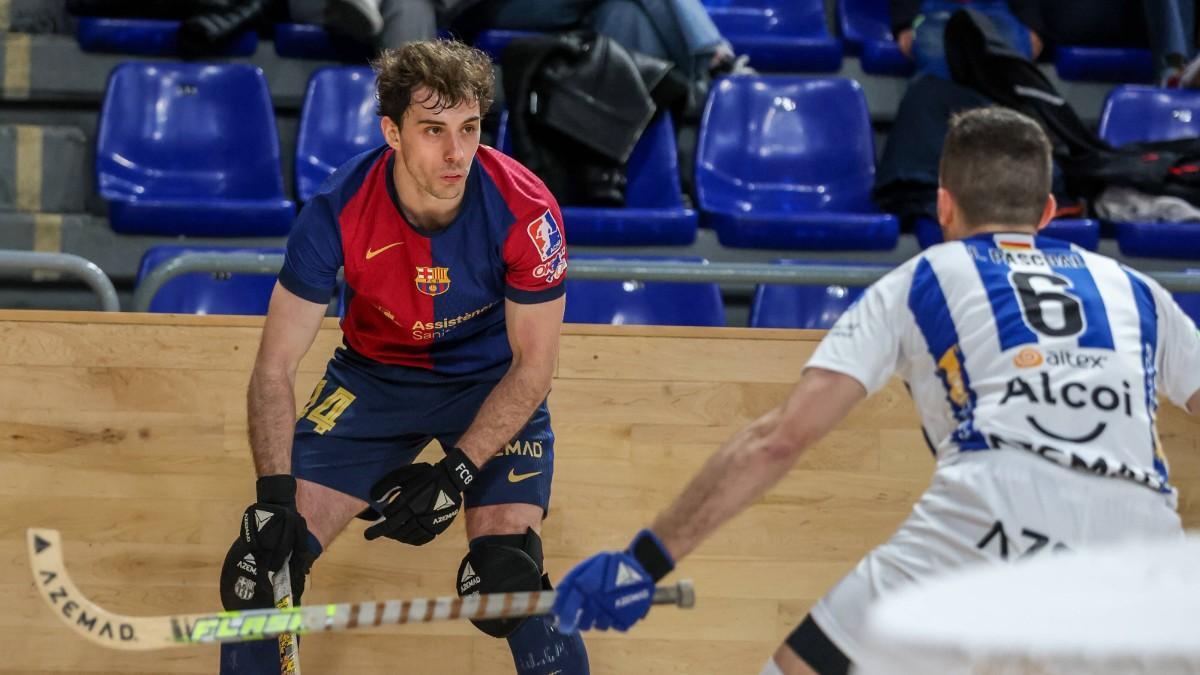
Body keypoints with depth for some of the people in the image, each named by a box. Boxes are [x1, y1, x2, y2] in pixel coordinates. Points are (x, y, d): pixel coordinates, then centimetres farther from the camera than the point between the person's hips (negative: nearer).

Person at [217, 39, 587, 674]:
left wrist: (457, 472, -23)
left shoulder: (524, 210, -25)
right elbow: (275, 366, -16)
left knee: (506, 584, -22)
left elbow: (532, 367, -14)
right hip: (372, 377, 2)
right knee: (261, 562, -10)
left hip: (494, 385, -2)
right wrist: (274, 494, -28)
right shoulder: (338, 210, -22)